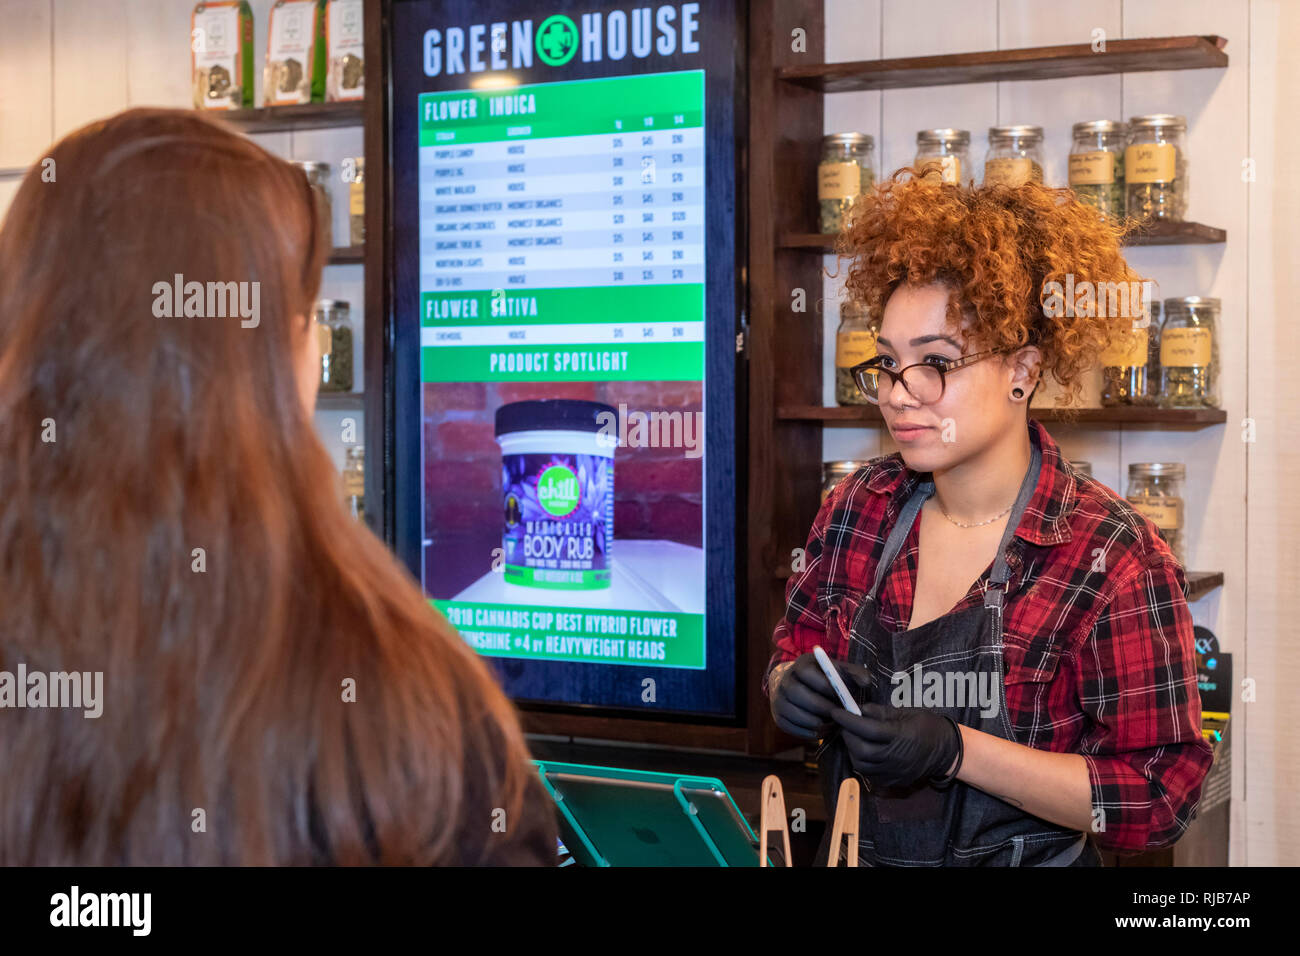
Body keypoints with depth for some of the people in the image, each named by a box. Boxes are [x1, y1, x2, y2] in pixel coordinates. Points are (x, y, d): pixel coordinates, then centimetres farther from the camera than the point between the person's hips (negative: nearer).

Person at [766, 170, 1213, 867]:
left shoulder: (1111, 556, -15)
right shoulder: (858, 505, -1)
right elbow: (794, 647, 12)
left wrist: (957, 751, -23)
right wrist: (793, 687, -10)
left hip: (1030, 859, -5)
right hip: (853, 854, 5)